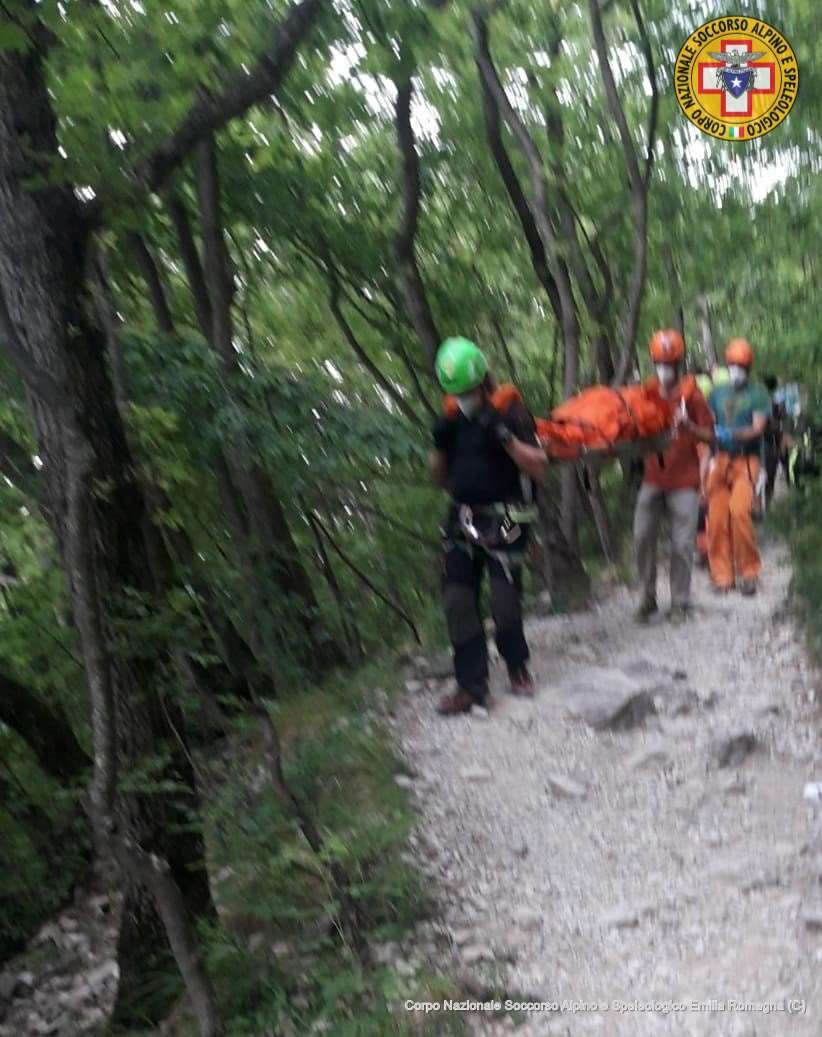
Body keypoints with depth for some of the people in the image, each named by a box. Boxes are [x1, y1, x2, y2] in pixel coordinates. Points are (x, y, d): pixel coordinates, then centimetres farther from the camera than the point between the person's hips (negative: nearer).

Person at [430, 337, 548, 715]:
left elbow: (539, 468, -15)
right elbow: (438, 473, 16)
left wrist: (503, 433, -25)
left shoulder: (510, 411, -8)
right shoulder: (452, 417, 8)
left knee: (505, 600, -6)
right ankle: (471, 685, 7)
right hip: (462, 519, 5)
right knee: (458, 601, 0)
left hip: (504, 521, -5)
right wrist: (440, 442, -3)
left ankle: (517, 666, 22)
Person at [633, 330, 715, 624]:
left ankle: (679, 603, 11)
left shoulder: (691, 393, -2)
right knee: (642, 537, -2)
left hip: (684, 481, -3)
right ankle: (648, 597, 13)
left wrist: (688, 426, -20)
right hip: (652, 479, 3)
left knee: (682, 544, 0)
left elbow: (709, 435, -2)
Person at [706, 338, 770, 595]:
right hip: (720, 460, 4)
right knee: (717, 517, -2)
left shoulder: (758, 394, 2)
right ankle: (722, 576, 8)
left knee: (739, 510, -21)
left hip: (746, 460, -4)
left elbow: (758, 428, -9)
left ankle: (749, 572, -5)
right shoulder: (717, 393, 14)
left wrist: (730, 434, -24)